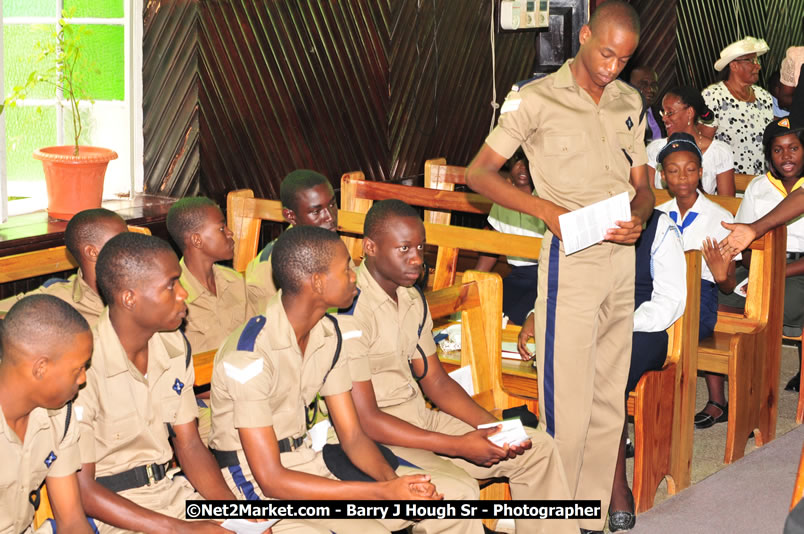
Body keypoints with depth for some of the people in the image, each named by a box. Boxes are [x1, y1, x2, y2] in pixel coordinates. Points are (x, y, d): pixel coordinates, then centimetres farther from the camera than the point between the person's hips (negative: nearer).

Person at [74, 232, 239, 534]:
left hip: (169, 491, 7)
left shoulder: (174, 345, 5)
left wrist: (234, 510, -9)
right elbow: (81, 490, -18)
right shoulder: (85, 365, -20)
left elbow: (189, 445, 9)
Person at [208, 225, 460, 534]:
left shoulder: (328, 333, 1)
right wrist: (384, 492, -29)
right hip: (254, 479, -7)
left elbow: (352, 435, 4)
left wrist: (393, 481, -19)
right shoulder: (250, 353, -25)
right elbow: (271, 480, -26)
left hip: (306, 459, 7)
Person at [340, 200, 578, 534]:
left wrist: (495, 428, -3)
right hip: (373, 437, -9)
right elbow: (364, 419, -23)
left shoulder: (412, 299, 9)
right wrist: (459, 446, -22)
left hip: (419, 418, 9)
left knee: (538, 448, 4)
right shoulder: (350, 311, -21)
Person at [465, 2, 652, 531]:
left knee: (610, 402, 9)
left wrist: (639, 219, -6)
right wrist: (547, 210, -17)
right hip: (571, 259, -6)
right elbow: (480, 173, -5)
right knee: (567, 406, -7)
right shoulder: (537, 99, -4)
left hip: (622, 256, 6)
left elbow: (643, 185, 18)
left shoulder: (630, 103, 13)